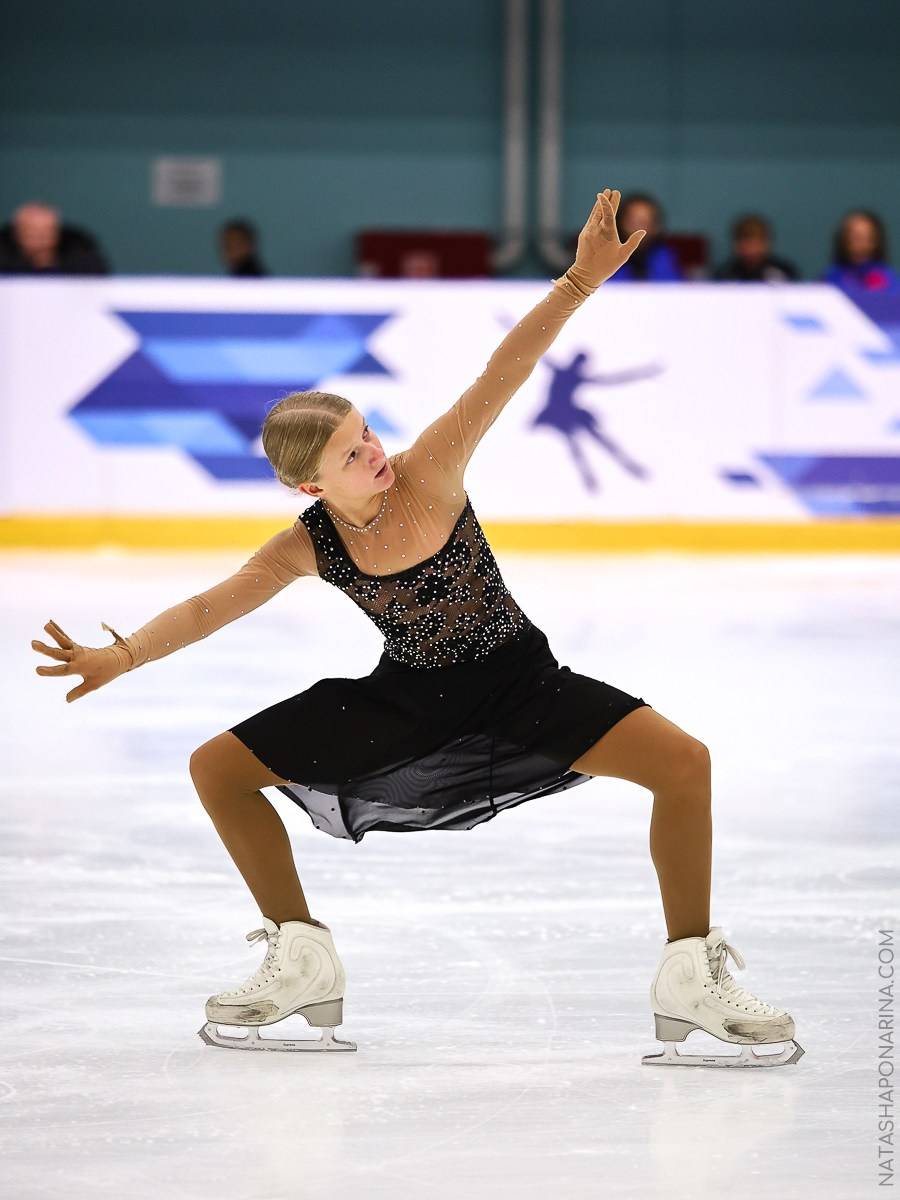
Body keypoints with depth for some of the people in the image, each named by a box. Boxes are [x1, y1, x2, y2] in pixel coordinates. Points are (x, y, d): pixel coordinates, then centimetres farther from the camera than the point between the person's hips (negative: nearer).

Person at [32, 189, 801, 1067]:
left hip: (514, 679, -3)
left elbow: (504, 373, -33)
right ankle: (302, 962, 12)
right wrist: (121, 656, -32)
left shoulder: (427, 472, -25)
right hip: (406, 697, 3)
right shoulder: (306, 548, -16)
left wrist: (579, 280, -43)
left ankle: (692, 979, -11)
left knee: (684, 763, -25)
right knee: (218, 769, -3)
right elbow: (210, 607, -16)